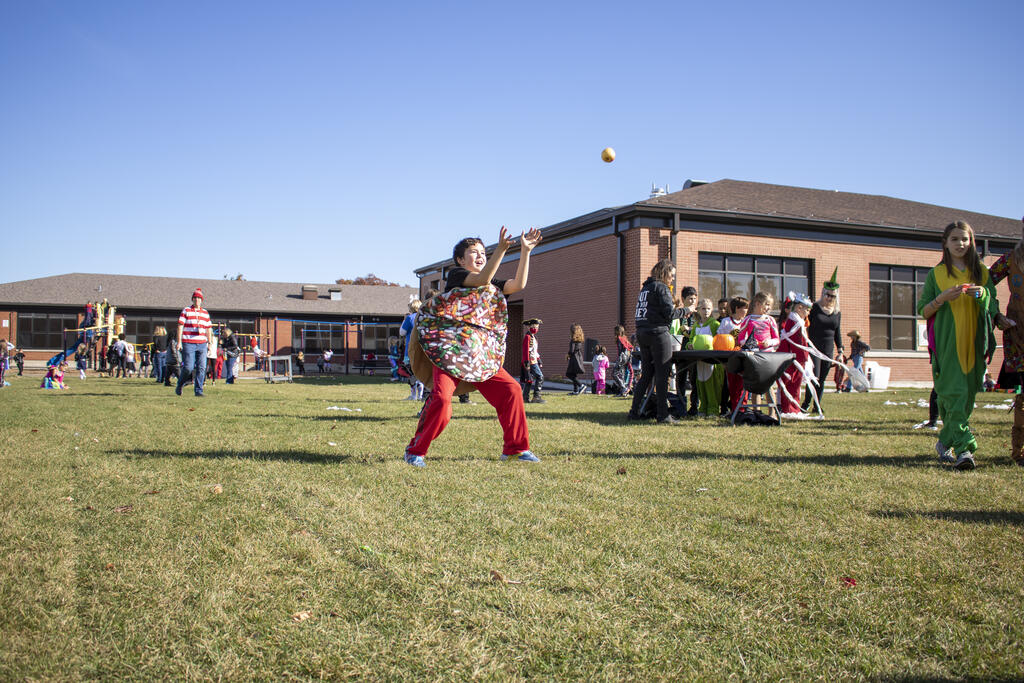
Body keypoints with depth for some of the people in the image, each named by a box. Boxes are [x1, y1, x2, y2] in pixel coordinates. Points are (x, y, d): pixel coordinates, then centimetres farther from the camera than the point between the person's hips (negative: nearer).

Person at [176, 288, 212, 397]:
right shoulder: (186, 310, 3)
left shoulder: (205, 313, 14)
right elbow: (180, 326, -1)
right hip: (188, 344, -4)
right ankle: (179, 384, 17)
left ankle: (198, 390, 1)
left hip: (202, 344, 4)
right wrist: (179, 341, -8)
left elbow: (208, 329, 19)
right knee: (188, 367, -8)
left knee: (201, 368, -4)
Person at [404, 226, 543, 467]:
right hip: (449, 351, -6)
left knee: (510, 390, -1)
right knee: (441, 398, -21)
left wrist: (525, 252, -5)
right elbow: (482, 280, -20)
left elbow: (518, 284, 2)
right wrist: (501, 249, -30)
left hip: (481, 355, 7)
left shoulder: (492, 285, 19)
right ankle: (415, 450, -5)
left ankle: (515, 448, 11)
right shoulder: (455, 274, 1)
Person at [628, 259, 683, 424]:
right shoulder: (661, 288, -7)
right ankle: (663, 415, -3)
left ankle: (634, 411, 12)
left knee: (646, 374, 13)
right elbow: (670, 313, -13)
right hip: (658, 332, -8)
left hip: (642, 333, 8)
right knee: (662, 375, -4)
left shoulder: (645, 288, 18)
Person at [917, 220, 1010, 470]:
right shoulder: (937, 274, 7)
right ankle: (964, 448, -18)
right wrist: (943, 297, -14)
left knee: (967, 395, 4)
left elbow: (993, 307, 11)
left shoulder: (981, 272, 13)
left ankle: (945, 443, 21)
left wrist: (982, 294, -10)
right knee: (954, 393, -14)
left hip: (973, 342, 3)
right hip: (947, 343, -3)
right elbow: (923, 311, 3)